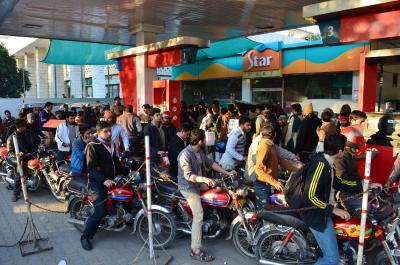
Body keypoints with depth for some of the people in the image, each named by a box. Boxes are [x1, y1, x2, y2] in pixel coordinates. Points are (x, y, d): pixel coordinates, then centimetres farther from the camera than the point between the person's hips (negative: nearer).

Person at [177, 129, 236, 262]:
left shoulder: (200, 152, 4)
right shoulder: (185, 155, -24)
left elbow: (210, 163, 12)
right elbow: (188, 176, -31)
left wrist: (227, 173, 8)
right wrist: (204, 179, -46)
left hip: (198, 183, 9)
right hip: (188, 187, -9)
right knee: (198, 215, -14)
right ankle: (196, 251, -9)